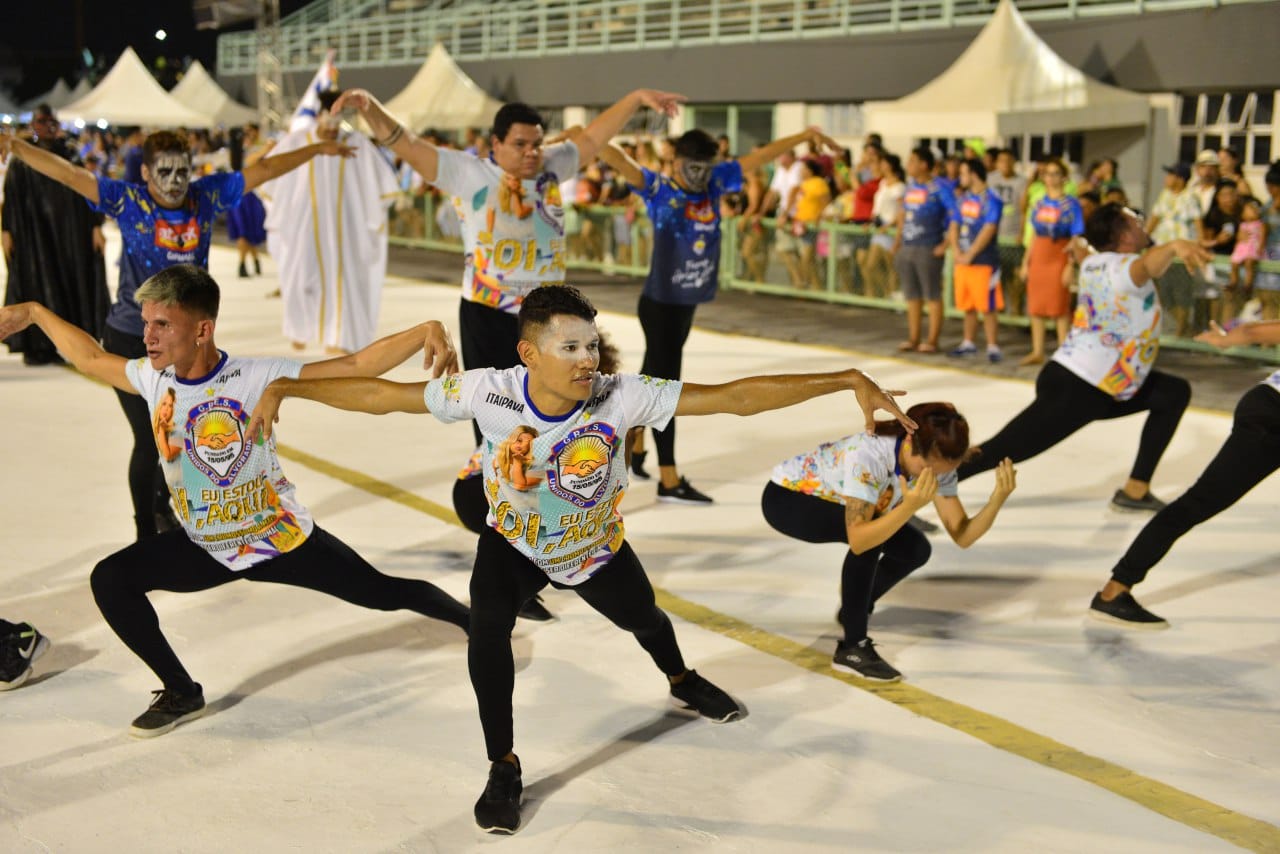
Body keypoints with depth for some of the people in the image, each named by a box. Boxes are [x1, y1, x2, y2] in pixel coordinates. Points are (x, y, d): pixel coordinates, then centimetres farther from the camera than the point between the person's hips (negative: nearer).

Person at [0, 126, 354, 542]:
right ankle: (146, 532, 15)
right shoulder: (127, 201, -10)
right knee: (148, 440, -4)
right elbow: (68, 173, -16)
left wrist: (317, 149, 12)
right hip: (131, 340, -4)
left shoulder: (207, 195, -2)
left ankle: (161, 504, 46)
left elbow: (261, 170, 5)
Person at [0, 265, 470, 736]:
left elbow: (354, 366, -30)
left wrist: (425, 332, -42)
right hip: (206, 547, 4)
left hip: (281, 537, -4)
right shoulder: (153, 379, -10)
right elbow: (91, 357, 11)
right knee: (109, 581, -12)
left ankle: (469, 619, 31)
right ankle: (181, 693, 6)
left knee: (382, 592, -1)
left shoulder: (257, 377, -24)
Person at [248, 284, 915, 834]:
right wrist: (286, 388, -27)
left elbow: (736, 396, -36)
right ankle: (503, 769, -2)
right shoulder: (488, 391, -33)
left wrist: (848, 381, -39)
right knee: (487, 630, -26)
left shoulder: (623, 397, -34)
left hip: (598, 545, 1)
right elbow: (380, 394, -25)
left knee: (643, 619, 24)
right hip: (514, 543, -1)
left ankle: (682, 681, 63)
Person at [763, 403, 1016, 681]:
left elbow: (962, 536, -17)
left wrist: (998, 499, -33)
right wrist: (910, 506, -54)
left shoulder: (935, 464, -19)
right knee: (868, 537, -32)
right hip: (787, 496, -7)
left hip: (831, 499, 7)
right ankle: (852, 648, -18)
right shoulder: (868, 454, -39)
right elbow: (858, 540, -43)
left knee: (916, 550, -6)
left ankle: (853, 610, 21)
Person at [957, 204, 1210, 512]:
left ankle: (1136, 490, 14)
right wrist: (1174, 246, -61)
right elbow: (1148, 265, -43)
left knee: (1175, 392, 18)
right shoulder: (1125, 267, -16)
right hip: (1077, 390, -10)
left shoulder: (1093, 263, 10)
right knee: (999, 452, -9)